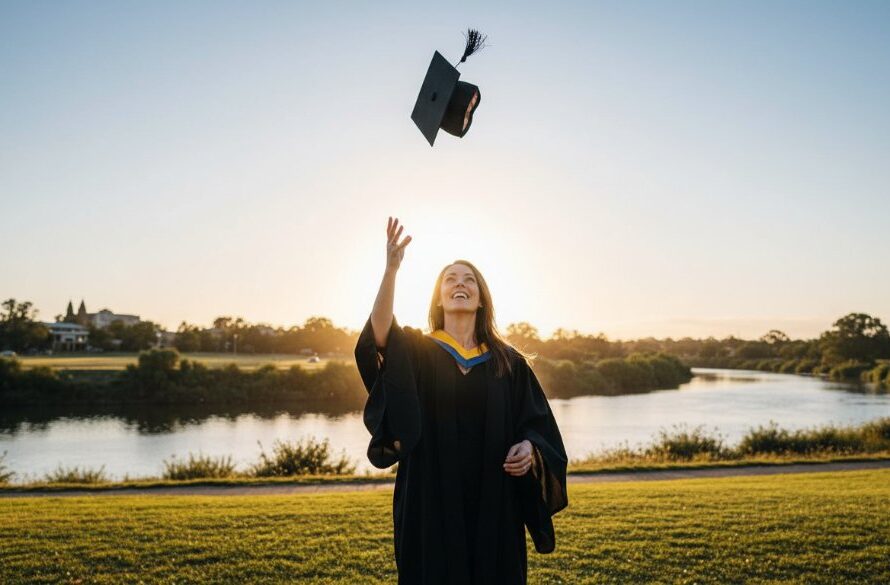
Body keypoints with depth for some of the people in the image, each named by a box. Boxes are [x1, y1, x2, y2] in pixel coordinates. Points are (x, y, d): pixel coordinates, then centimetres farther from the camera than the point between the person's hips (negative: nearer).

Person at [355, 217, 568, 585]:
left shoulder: (509, 361, 8)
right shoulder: (415, 351, 3)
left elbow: (538, 424, 8)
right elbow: (379, 337, -20)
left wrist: (529, 447, -15)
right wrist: (391, 269, -32)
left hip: (492, 503, 2)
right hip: (431, 500, -1)